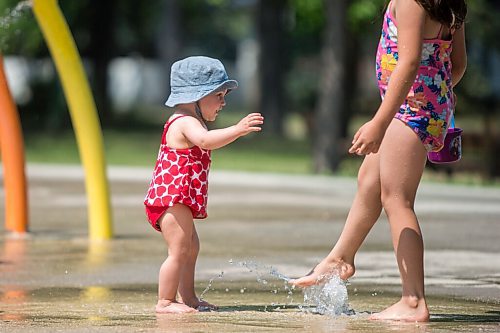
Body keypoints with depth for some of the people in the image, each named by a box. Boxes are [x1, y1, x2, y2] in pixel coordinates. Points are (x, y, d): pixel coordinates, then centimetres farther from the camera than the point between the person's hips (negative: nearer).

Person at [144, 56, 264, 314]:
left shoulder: (187, 123, 18)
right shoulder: (186, 123, -18)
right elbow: (205, 140, -39)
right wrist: (237, 130, -45)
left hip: (177, 201, 12)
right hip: (172, 198, -12)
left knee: (191, 246, 21)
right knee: (179, 251, -11)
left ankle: (187, 297, 30)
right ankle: (166, 301, -8)